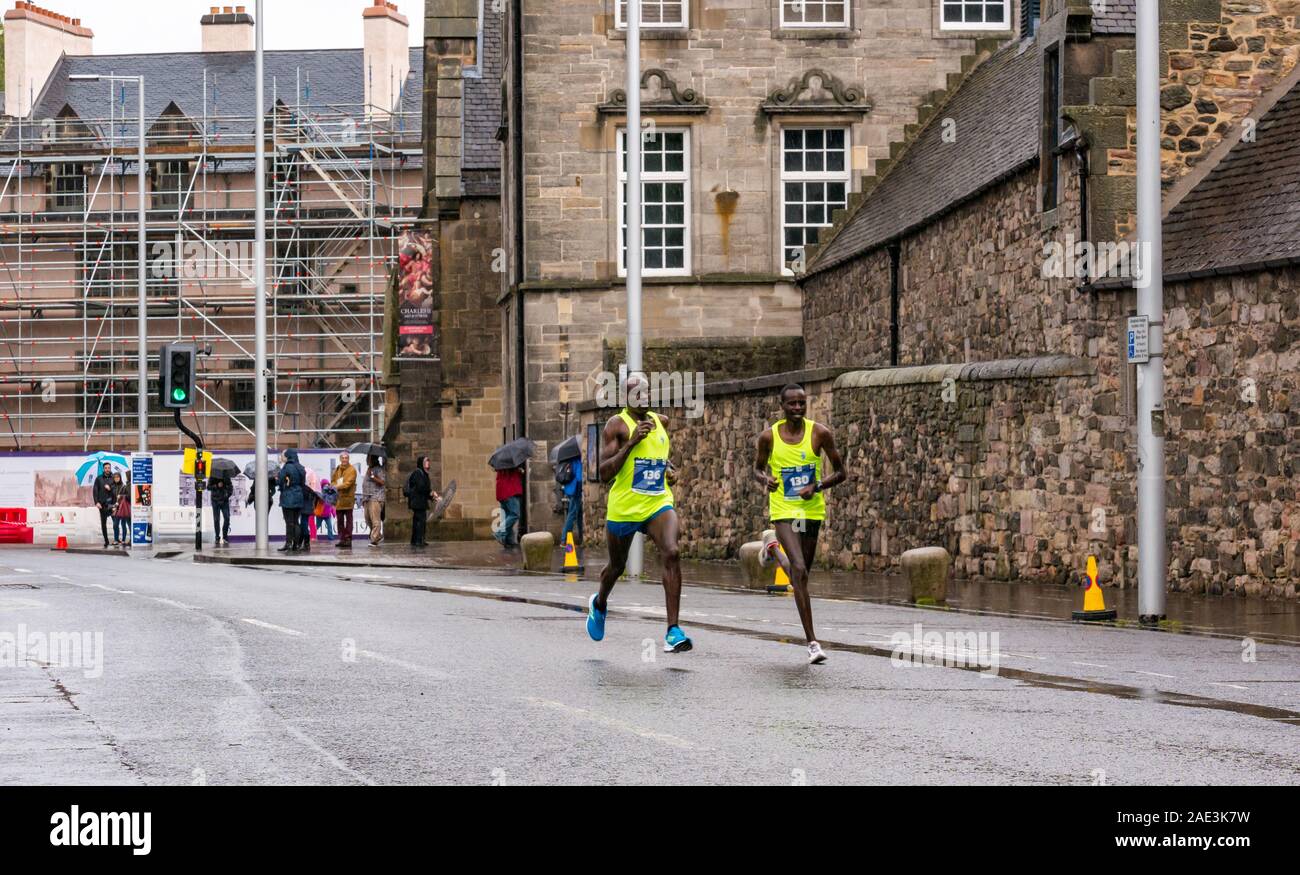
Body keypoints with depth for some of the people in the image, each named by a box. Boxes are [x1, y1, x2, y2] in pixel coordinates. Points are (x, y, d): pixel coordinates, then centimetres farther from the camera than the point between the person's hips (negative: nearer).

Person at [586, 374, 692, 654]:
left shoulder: (660, 422, 9)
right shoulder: (617, 425, -8)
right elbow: (604, 473, -16)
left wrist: (669, 472, 10)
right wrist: (631, 442, -23)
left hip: (658, 503, 3)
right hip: (624, 506, -3)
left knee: (671, 553, -23)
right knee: (617, 565, 17)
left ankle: (673, 631, -24)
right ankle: (599, 605, 53)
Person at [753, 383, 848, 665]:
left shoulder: (820, 433, -7)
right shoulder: (769, 436, -6)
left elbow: (841, 473, 0)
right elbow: (758, 469, 11)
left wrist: (816, 487, -17)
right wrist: (766, 479, -13)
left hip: (812, 510, 3)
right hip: (784, 511, -3)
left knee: (801, 571, 17)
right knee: (800, 571, -19)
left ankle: (775, 547, 55)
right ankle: (812, 642, -20)